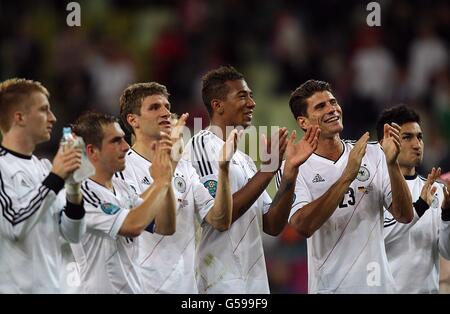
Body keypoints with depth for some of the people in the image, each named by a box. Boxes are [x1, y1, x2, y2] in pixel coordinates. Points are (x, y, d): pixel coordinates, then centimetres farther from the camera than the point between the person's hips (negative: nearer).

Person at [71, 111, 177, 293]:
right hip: (101, 289, -8)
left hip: (134, 288, 8)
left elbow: (165, 227, 5)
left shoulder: (122, 187, 8)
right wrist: (161, 182, -14)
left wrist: (165, 179, -6)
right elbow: (133, 225, -27)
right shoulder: (81, 193, -18)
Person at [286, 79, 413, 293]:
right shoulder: (295, 167, -5)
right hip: (330, 287, -3)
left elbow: (404, 216, -1)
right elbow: (303, 226, -20)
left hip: (378, 283, 3)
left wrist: (392, 163, -15)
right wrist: (348, 176, -23)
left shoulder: (373, 154, 5)